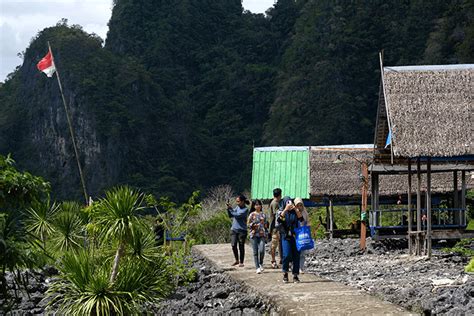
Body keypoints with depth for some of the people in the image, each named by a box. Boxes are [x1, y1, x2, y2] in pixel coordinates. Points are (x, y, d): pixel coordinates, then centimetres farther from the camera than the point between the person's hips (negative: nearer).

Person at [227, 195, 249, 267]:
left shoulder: (245, 209, -8)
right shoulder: (237, 207, 10)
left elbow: (237, 215, -20)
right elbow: (230, 215, 11)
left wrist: (231, 209, -13)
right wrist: (228, 209, -4)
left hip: (242, 230, -5)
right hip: (234, 229, 5)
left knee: (241, 246, 1)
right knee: (233, 245, 0)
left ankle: (241, 262, 12)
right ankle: (237, 260, 17)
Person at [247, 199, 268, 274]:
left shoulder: (263, 214, 11)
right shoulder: (252, 214, 4)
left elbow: (266, 224, 19)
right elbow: (248, 224, 4)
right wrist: (253, 225, -12)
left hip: (262, 234, 1)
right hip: (254, 234, -1)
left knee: (261, 250, -13)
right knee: (255, 252, -2)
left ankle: (261, 264, 11)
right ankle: (257, 267, 4)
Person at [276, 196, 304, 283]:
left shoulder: (295, 212, 10)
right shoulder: (281, 212, 6)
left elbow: (301, 219, -5)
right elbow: (279, 219, -15)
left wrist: (296, 209, -14)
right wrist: (286, 209, -22)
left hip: (295, 236, 2)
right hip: (285, 237, -2)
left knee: (296, 256, -2)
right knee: (287, 255, -16)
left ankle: (295, 275, 6)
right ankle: (285, 273, 3)